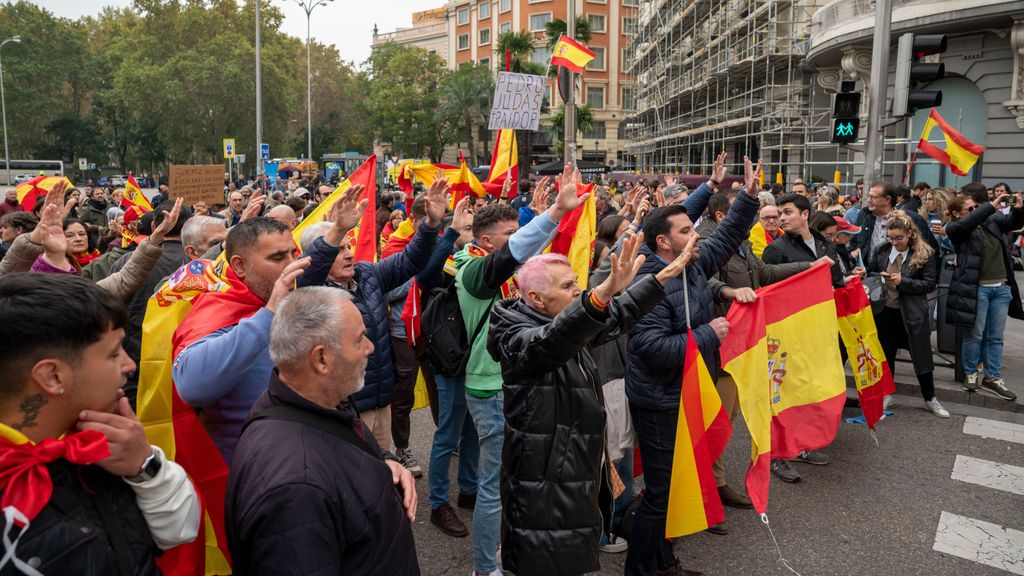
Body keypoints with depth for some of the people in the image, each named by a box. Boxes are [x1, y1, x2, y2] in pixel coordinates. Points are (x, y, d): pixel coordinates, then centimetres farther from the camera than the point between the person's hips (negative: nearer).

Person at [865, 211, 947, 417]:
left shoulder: (924, 253, -10)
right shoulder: (882, 250, -1)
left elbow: (930, 283, -10)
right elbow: (871, 271, 11)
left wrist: (902, 281, -21)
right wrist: (878, 277, -11)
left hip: (913, 312, -3)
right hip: (885, 310, 3)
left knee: (922, 356, 7)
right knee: (885, 354, 13)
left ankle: (930, 399, 25)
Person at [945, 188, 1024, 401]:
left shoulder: (992, 220, 11)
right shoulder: (956, 228, -5)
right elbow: (967, 223, -25)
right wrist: (992, 205, -24)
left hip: (1001, 287, 5)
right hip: (976, 288, -5)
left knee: (995, 337, 10)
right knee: (975, 335, 4)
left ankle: (992, 378, 18)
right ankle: (970, 374, 20)